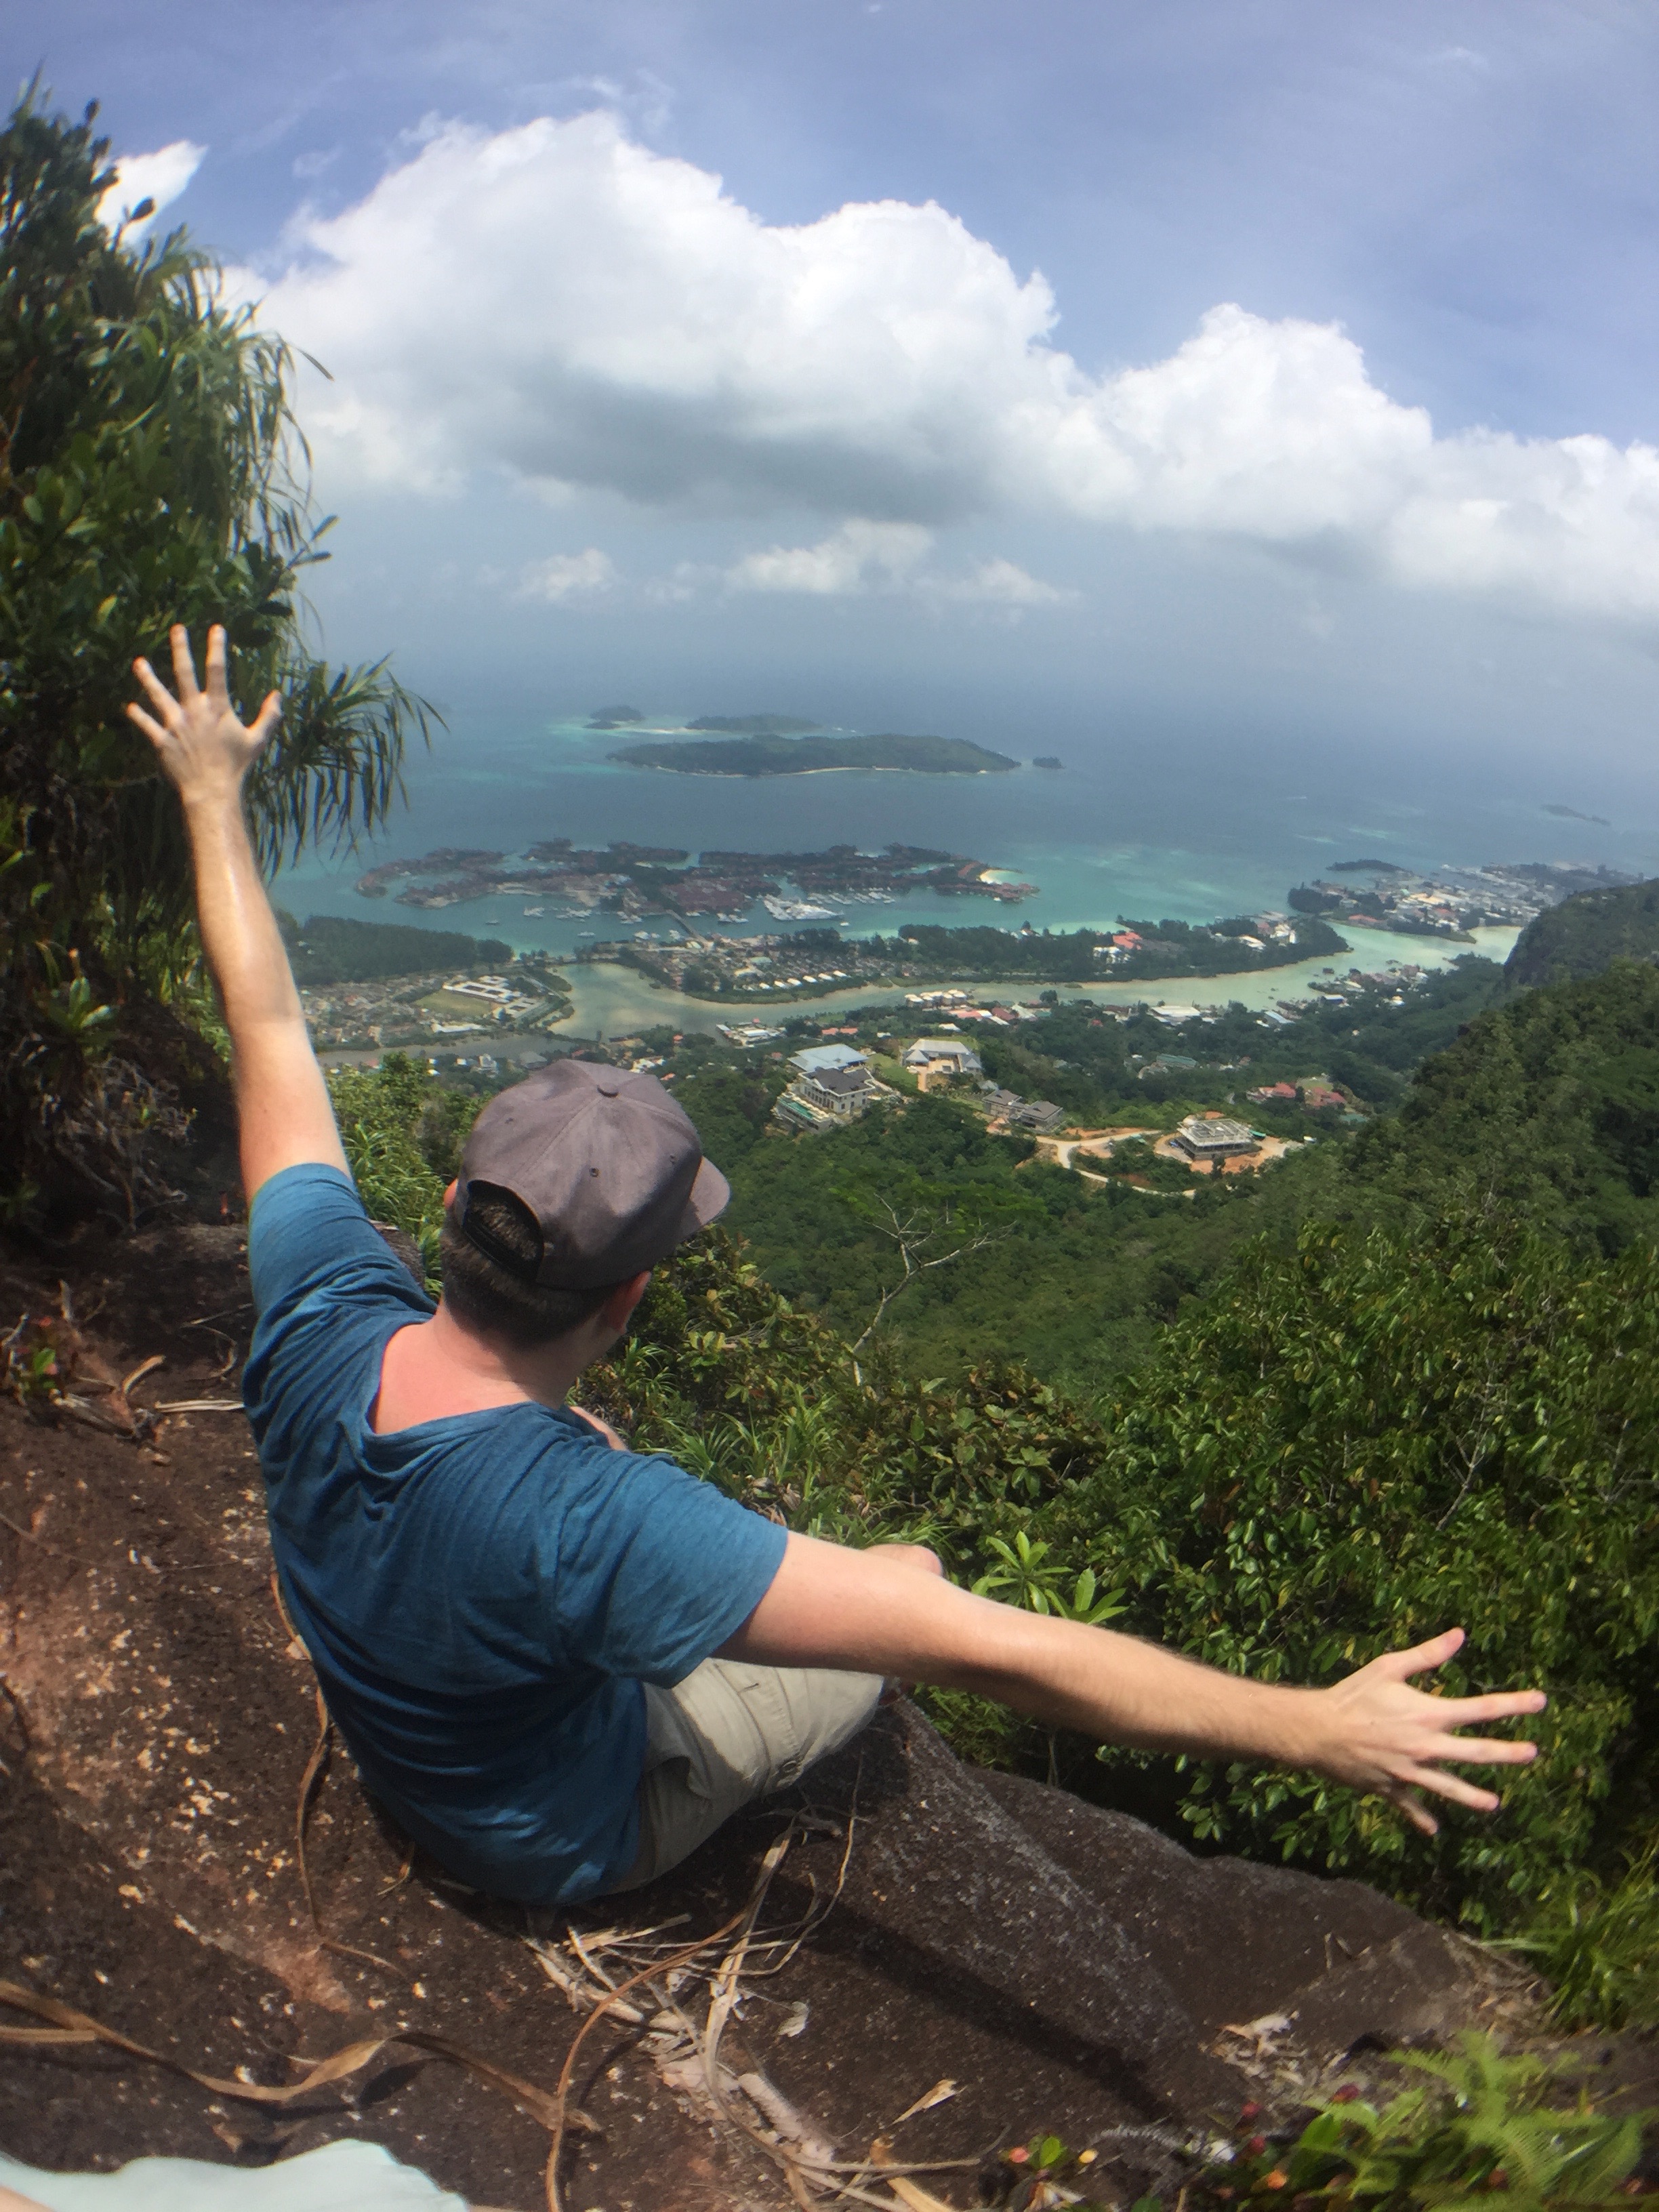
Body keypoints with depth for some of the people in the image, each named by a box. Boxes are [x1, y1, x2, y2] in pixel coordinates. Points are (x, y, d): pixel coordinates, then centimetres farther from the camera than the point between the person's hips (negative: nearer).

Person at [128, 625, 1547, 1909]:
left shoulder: (319, 1318, -30)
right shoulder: (591, 1523, -47)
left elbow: (267, 1027, -15)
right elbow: (997, 1653, -45)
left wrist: (213, 797, -1)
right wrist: (1321, 1727, -37)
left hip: (398, 1748, 5)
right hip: (566, 1838, -5)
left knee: (590, 1446, 25)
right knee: (914, 1572, 9)